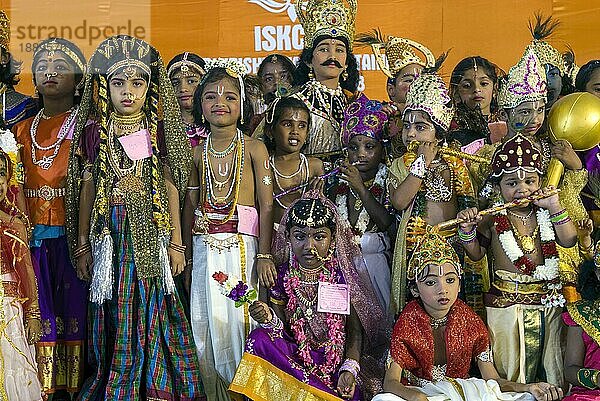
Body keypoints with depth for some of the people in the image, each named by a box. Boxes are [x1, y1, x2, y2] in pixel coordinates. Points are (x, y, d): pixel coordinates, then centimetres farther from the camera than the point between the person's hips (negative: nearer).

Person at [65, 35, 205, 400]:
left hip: (151, 232, 0)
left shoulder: (157, 130, 4)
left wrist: (176, 242, 2)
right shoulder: (95, 131, 4)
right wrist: (82, 245, 6)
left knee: (151, 312, 1)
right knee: (115, 315, 3)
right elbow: (86, 188, 7)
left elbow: (170, 186, 4)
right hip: (110, 232, 0)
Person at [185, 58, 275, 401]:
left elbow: (267, 205, -4)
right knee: (206, 321, 5)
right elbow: (190, 206, 13)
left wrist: (264, 255, -11)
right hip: (205, 249, 3)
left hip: (242, 246, -3)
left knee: (240, 318, -4)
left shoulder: (254, 148, 0)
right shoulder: (197, 153, 10)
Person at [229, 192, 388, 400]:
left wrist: (350, 368, -14)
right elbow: (282, 329, 4)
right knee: (259, 338, -25)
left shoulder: (343, 274, -2)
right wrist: (269, 320, -19)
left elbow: (355, 329, 0)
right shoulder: (283, 275, 1)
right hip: (296, 357, 3)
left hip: (338, 359, -3)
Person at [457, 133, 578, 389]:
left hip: (548, 300, 3)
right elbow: (476, 254, 3)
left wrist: (555, 208, -12)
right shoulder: (492, 219, -4)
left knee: (551, 360, 15)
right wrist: (467, 230, -15)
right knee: (511, 368, 6)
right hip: (506, 301, -3)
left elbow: (569, 240, -5)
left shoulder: (545, 213, 4)